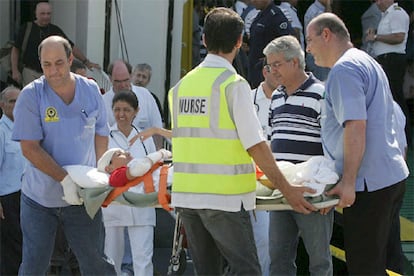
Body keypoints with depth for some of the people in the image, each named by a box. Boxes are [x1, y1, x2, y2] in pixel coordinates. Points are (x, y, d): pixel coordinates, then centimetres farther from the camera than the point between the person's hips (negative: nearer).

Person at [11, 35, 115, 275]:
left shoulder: (91, 90, 0)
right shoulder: (31, 96, -11)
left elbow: (101, 134, 13)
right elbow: (30, 148, -15)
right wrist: (65, 179, -23)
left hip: (82, 198, 2)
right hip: (39, 198, -2)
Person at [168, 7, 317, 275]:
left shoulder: (181, 85, 10)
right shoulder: (234, 84, -10)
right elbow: (255, 145, -13)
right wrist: (286, 189, -8)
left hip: (185, 193, 7)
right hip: (225, 195, -7)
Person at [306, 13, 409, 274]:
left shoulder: (344, 69, -12)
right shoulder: (369, 63, 20)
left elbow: (356, 126, -22)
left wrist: (348, 182, -23)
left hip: (369, 184, -10)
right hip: (393, 176, 10)